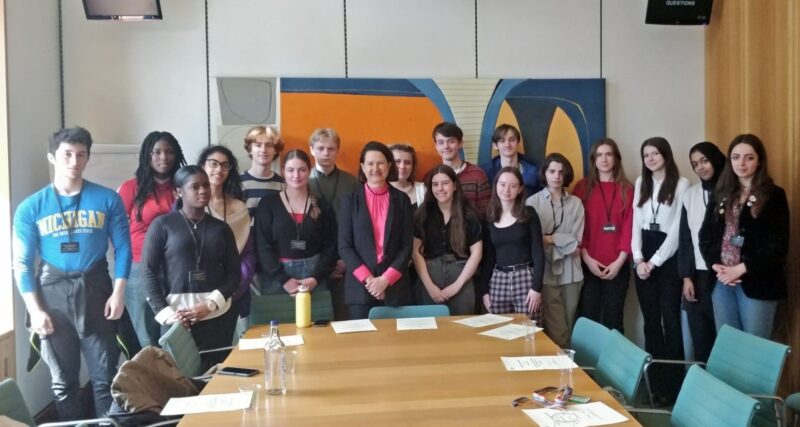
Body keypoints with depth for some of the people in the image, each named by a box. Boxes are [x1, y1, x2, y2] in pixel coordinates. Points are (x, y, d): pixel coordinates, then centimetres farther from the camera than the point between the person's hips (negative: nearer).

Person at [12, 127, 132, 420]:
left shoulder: (107, 200, -1)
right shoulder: (31, 207, -2)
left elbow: (122, 247, 0)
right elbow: (22, 263, -2)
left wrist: (119, 292, -9)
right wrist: (35, 310, -9)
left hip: (96, 290, 0)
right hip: (52, 293, 1)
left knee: (105, 378, 5)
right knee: (63, 382, 13)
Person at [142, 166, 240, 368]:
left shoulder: (221, 228, 9)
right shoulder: (162, 225, 2)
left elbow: (234, 273, 6)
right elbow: (149, 271, -1)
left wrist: (210, 304, -8)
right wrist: (165, 313, -10)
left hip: (217, 317, 2)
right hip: (177, 317, -2)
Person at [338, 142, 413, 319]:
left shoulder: (401, 199, 6)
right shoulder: (351, 200, 4)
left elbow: (407, 246, 3)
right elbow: (344, 246, -1)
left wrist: (386, 279, -8)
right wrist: (368, 278, -11)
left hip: (395, 286, 1)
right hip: (360, 287, -1)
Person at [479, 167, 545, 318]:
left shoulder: (529, 214, 0)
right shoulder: (489, 218, 8)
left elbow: (538, 252, -3)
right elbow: (487, 257, 11)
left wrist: (536, 287, -11)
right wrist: (484, 290, 6)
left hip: (525, 278, -3)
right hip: (498, 280, 3)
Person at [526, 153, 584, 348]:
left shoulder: (576, 203, 8)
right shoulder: (533, 202, 0)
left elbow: (576, 239, 2)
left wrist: (549, 239, -9)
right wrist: (566, 243, -8)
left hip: (571, 271, 3)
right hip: (546, 271, -3)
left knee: (569, 326, 10)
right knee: (556, 331, -5)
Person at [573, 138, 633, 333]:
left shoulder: (627, 189, 6)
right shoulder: (583, 187, 4)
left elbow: (629, 226, 1)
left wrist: (619, 261, -8)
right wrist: (587, 258, -8)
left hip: (617, 266, 1)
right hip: (588, 264, 0)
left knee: (614, 318, 6)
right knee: (588, 318, 0)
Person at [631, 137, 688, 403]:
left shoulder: (681, 184, -6)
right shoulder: (640, 183, 12)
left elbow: (678, 229, -10)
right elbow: (636, 224, 8)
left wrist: (654, 262, -11)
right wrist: (638, 259, -5)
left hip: (668, 256, -5)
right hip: (643, 257, 5)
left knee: (670, 318, -3)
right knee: (650, 319, 9)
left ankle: (673, 383, 6)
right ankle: (653, 381, 17)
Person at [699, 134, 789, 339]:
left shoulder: (774, 195, -2)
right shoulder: (722, 195, 12)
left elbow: (778, 245, -9)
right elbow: (705, 235, 8)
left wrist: (741, 269, -15)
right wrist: (715, 265, -8)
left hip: (757, 282, -4)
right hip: (722, 281, 4)